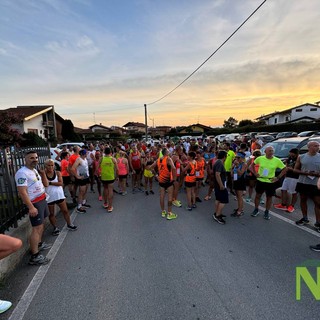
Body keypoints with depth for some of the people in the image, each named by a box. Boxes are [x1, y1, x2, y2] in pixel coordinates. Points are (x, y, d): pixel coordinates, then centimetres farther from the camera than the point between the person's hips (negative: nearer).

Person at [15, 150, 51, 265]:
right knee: (37, 228, -8)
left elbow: (46, 184, 14)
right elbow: (22, 192, -22)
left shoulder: (35, 170, 12)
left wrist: (43, 174, -2)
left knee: (41, 224, 20)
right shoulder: (22, 173, -17)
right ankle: (34, 256, -1)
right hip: (34, 203, -9)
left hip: (42, 200, 10)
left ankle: (39, 244, 37)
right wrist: (31, 207, -26)